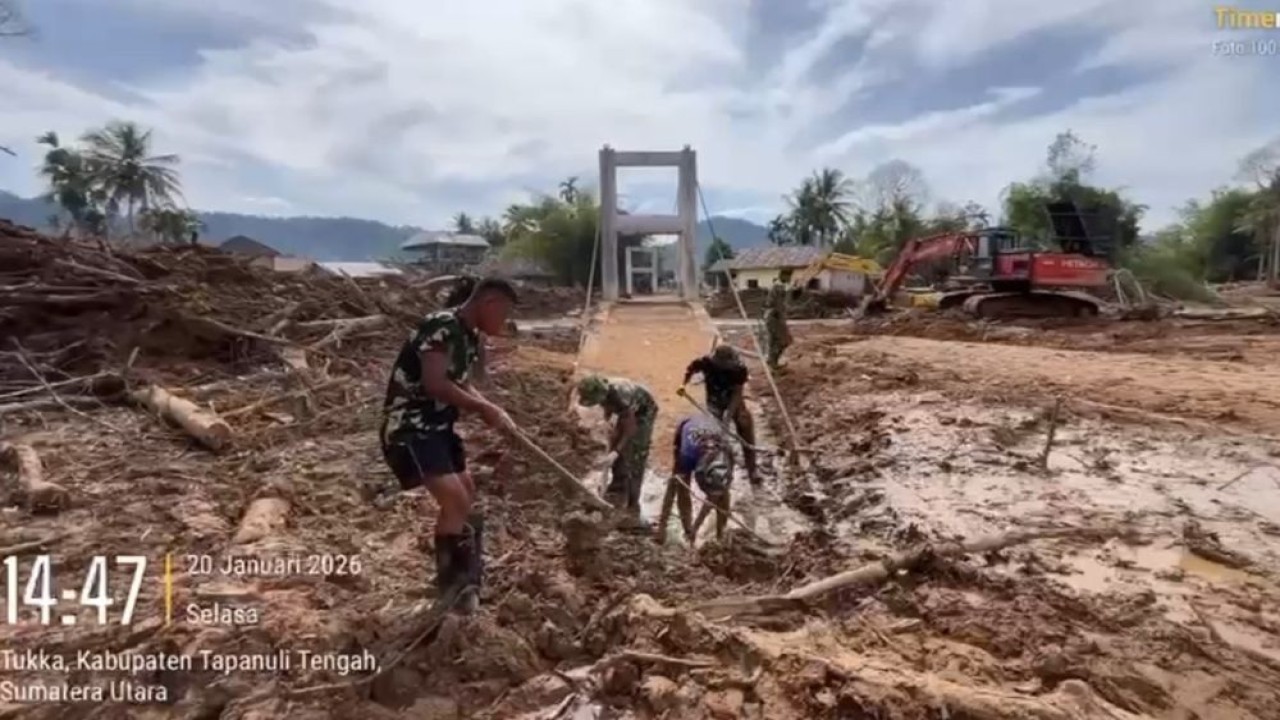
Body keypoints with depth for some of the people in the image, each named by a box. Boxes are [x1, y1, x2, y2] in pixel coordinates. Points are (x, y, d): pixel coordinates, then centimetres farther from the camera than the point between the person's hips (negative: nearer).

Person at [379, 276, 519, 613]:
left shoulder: (469, 335, 8)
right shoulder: (441, 326, -21)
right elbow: (435, 384, -28)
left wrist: (494, 413, 2)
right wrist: (486, 409, -19)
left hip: (437, 425, 11)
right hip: (409, 425, -10)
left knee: (466, 495, 19)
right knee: (455, 500, -17)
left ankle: (458, 575, 35)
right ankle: (452, 585, 2)